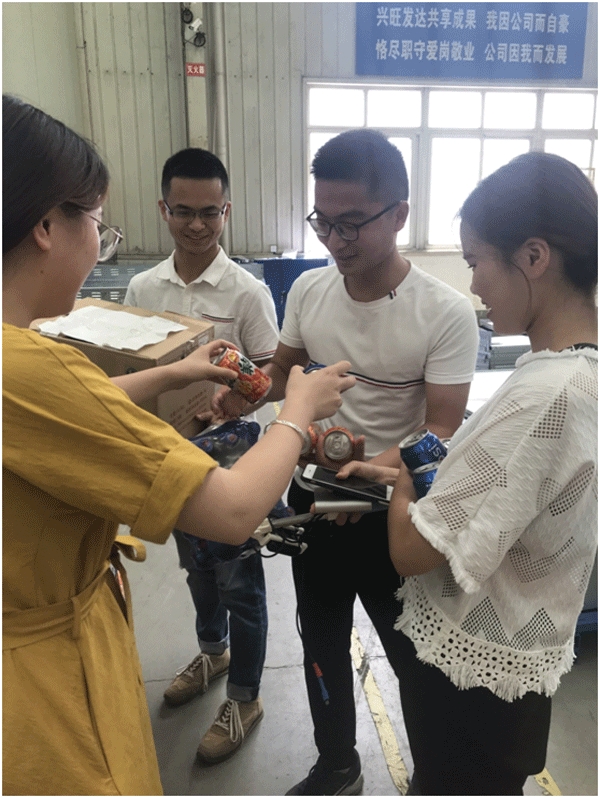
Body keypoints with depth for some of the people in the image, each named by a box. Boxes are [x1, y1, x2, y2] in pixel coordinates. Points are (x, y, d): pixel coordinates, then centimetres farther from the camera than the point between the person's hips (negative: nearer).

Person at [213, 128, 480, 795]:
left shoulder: (445, 313, -18)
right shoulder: (308, 289, -3)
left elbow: (441, 432, -20)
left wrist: (368, 466, -39)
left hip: (392, 509, -5)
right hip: (312, 496, 5)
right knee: (321, 644, 22)